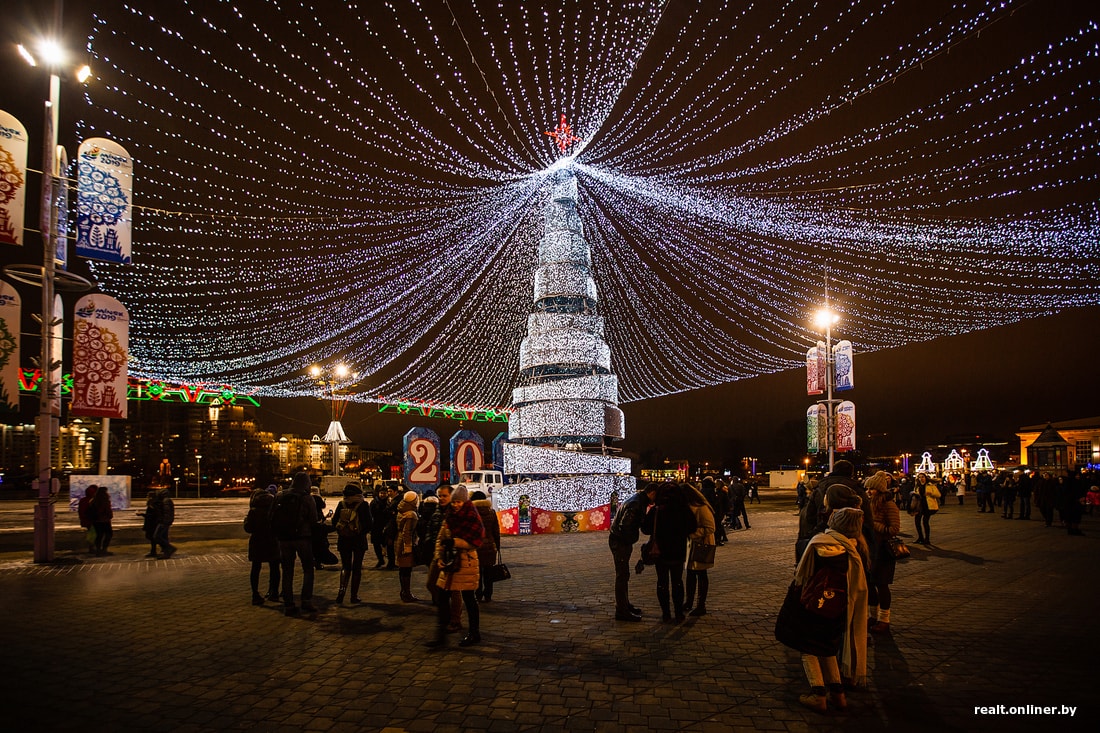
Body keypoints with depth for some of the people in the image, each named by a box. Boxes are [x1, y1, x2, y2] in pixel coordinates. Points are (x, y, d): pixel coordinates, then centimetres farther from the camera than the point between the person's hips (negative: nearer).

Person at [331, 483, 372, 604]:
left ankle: (342, 588, -11)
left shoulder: (341, 504, -1)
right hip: (359, 539, -2)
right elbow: (369, 523, -10)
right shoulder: (363, 504, -8)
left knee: (345, 566, 12)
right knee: (357, 567, 7)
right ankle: (354, 595, 8)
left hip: (343, 539, 2)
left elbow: (334, 521, 2)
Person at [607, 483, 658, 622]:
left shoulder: (638, 501, 11)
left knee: (623, 575, 20)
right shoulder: (636, 504, -22)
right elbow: (624, 525, -27)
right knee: (622, 575, -5)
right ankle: (621, 611, 0)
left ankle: (625, 605, 32)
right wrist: (631, 540, -15)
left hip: (622, 541, 11)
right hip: (619, 541, -11)